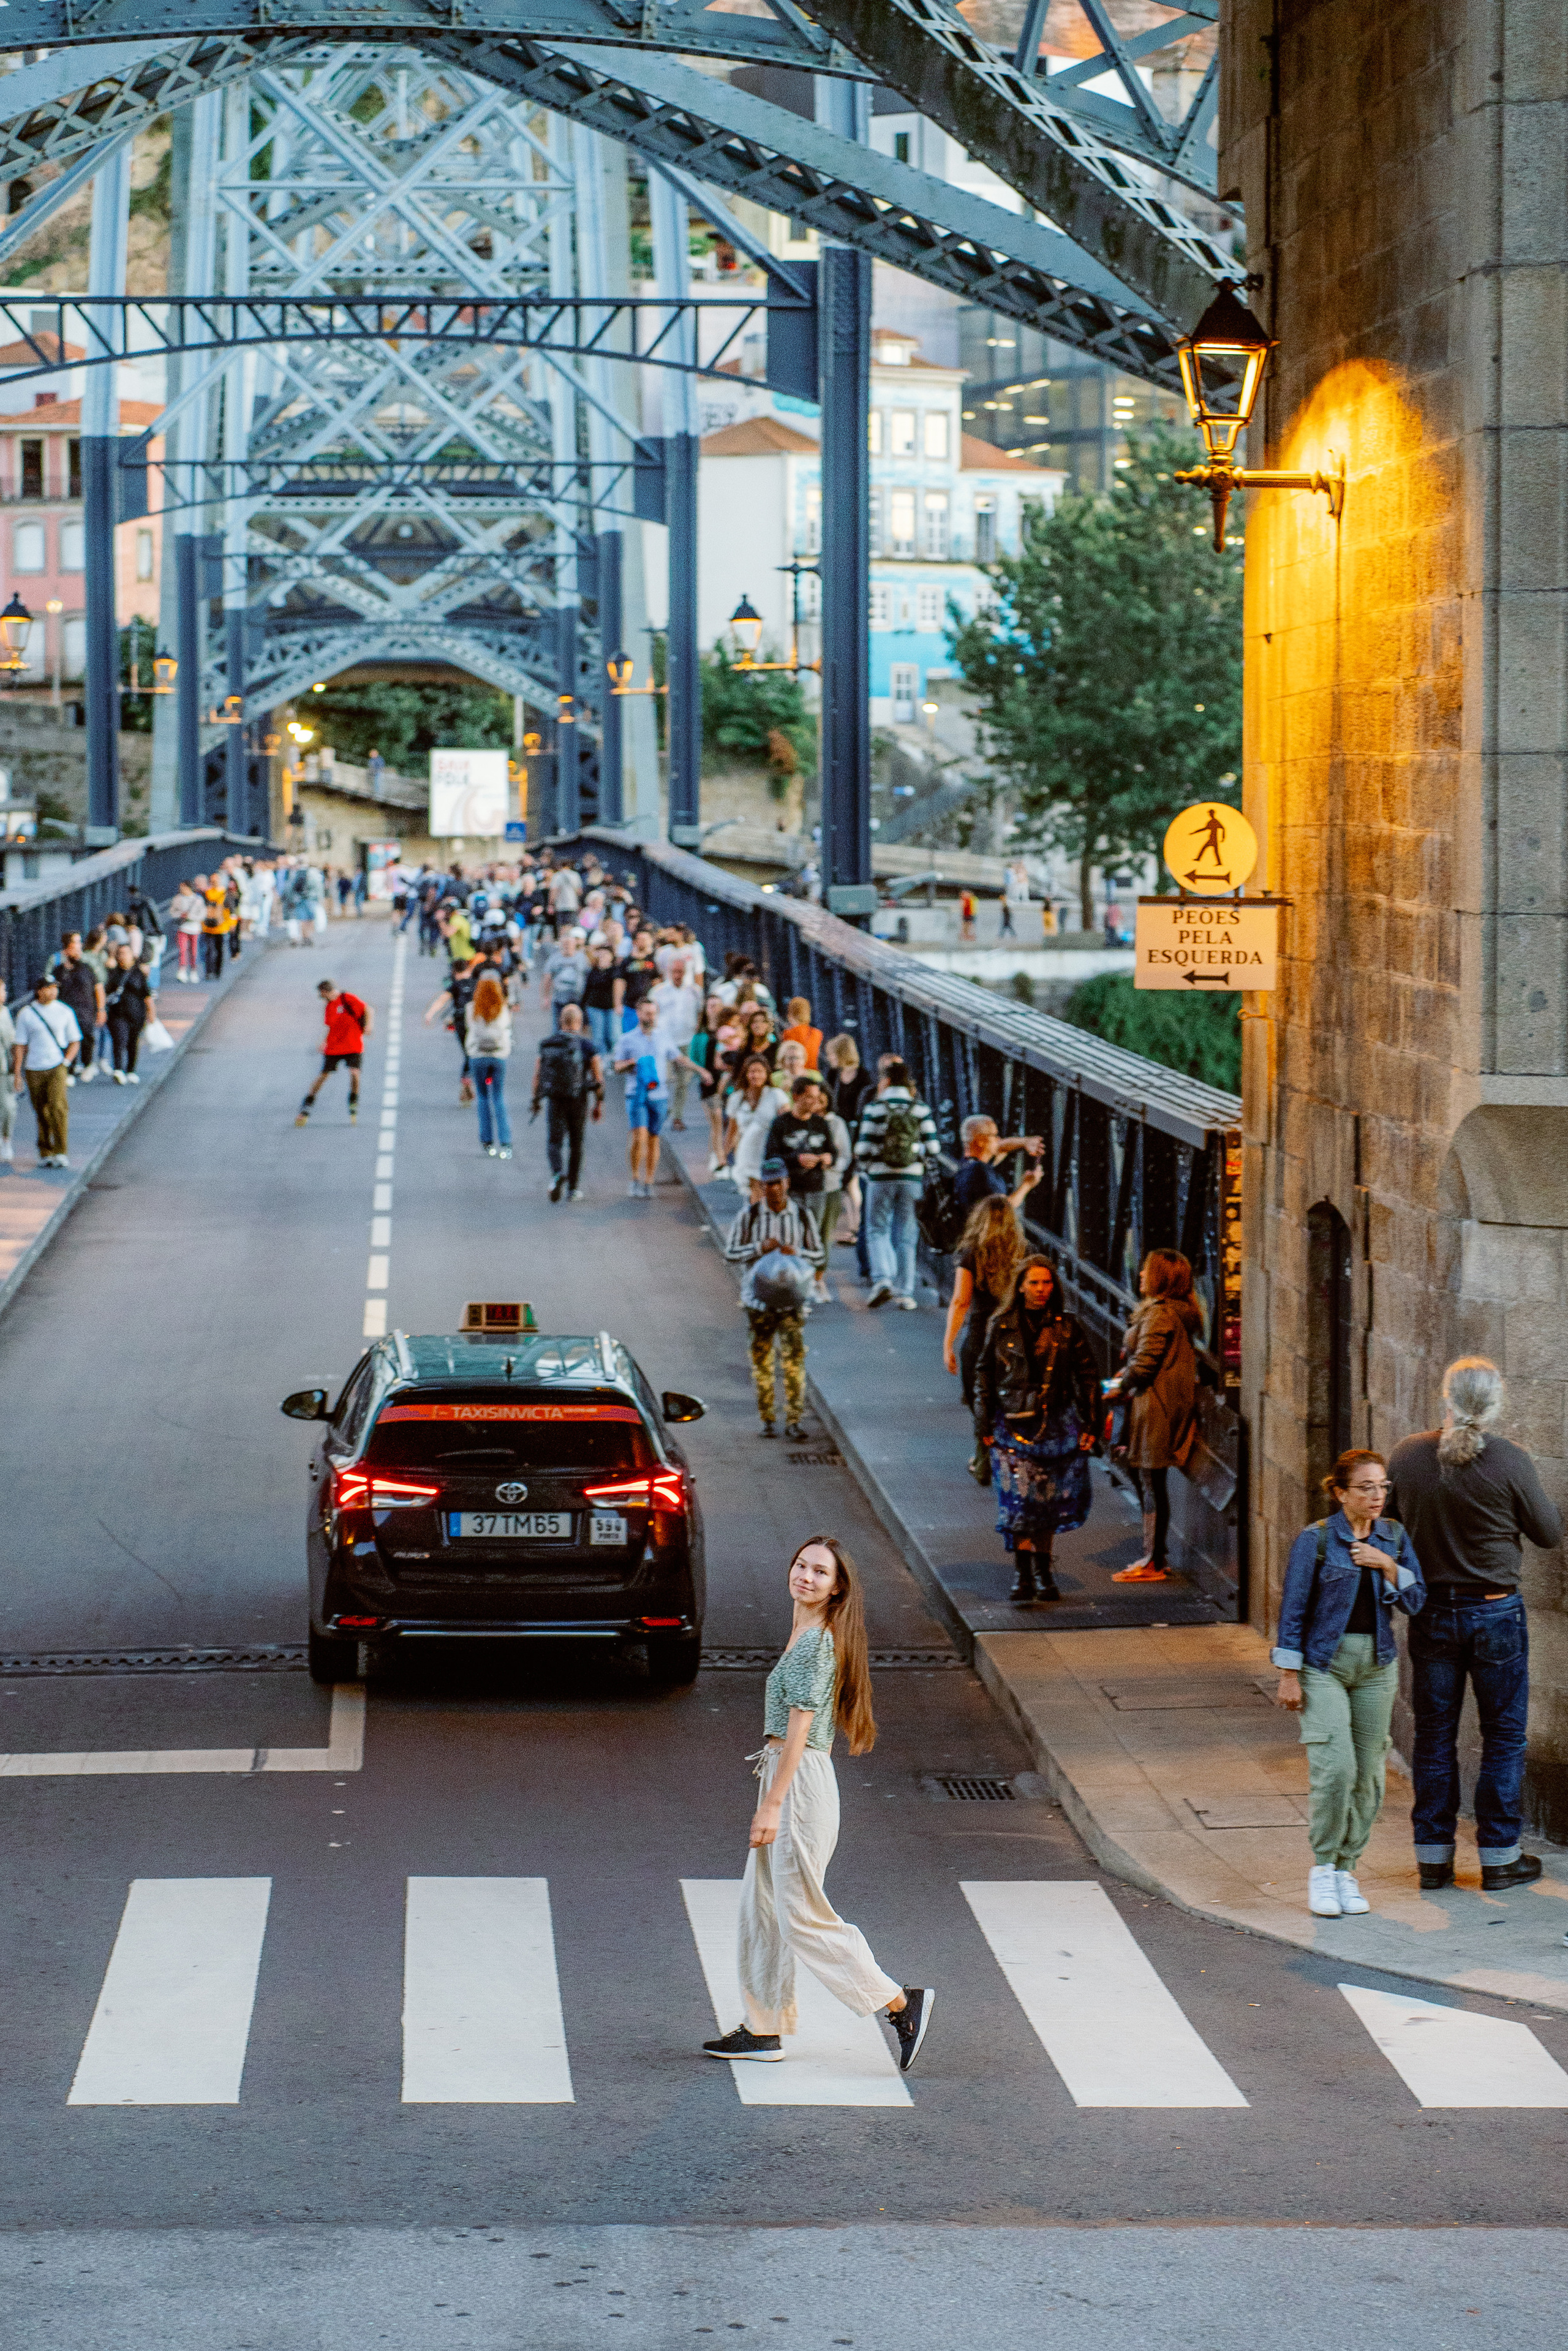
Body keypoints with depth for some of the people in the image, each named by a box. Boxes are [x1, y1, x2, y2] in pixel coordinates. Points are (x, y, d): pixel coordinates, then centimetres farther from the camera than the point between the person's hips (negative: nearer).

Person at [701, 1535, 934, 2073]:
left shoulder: (817, 1641, -16)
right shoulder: (805, 1635, 14)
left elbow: (799, 1728, -20)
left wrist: (772, 1805, -21)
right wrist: (770, 1800, 23)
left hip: (800, 1784, -10)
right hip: (785, 1778, 10)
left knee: (803, 1917, -5)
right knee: (761, 1909, 14)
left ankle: (902, 2003, 0)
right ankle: (764, 2030, 20)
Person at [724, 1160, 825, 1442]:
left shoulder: (803, 1215, 1)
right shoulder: (749, 1215, -1)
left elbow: (818, 1256, 6)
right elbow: (731, 1253, -1)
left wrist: (796, 1252, -15)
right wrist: (760, 1248, -16)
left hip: (792, 1296, 0)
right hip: (759, 1296, 0)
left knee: (794, 1357, -10)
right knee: (762, 1360, 4)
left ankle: (794, 1419, -7)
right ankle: (767, 1419, 15)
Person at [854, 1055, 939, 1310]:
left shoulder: (874, 1109, -5)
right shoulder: (921, 1110, 1)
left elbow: (863, 1148, -5)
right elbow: (931, 1148, 0)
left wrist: (866, 1170, 12)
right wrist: (925, 1172, 16)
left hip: (881, 1179, -2)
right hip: (912, 1179, 2)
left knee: (878, 1230, 10)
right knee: (906, 1236, 7)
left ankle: (882, 1279, -11)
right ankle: (904, 1293, 5)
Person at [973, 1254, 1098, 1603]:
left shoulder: (1066, 1327, 4)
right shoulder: (1001, 1326, 3)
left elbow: (1087, 1377, 7)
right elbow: (984, 1375, 8)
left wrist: (1088, 1425, 2)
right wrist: (984, 1426, 4)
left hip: (1056, 1423, 1)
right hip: (1013, 1423, -1)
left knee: (1048, 1500, 4)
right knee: (1020, 1499, -11)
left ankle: (1043, 1573, 16)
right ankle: (1023, 1577, -10)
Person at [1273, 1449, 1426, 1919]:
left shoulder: (1394, 1537, 5)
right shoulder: (1316, 1540, -8)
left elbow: (1415, 1601, 5)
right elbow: (1294, 1608, -6)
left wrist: (1389, 1567, -11)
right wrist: (1289, 1675, -8)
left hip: (1377, 1664, 5)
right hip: (1324, 1663, -5)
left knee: (1368, 1774, 4)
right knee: (1334, 1767, -16)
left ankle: (1347, 1868, 15)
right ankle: (1323, 1868, -2)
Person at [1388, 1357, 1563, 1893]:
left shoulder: (1406, 1456, -8)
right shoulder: (1511, 1461, -16)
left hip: (1431, 1612, 3)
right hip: (1494, 1609, -3)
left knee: (1433, 1734, 13)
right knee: (1504, 1735, 10)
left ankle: (1433, 1857, 17)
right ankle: (1499, 1857, 13)